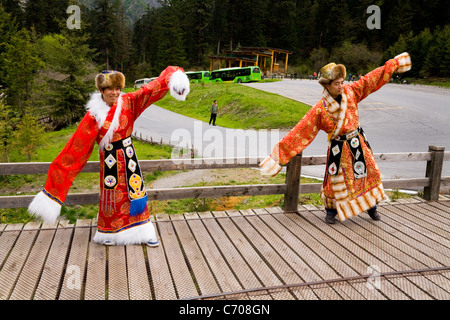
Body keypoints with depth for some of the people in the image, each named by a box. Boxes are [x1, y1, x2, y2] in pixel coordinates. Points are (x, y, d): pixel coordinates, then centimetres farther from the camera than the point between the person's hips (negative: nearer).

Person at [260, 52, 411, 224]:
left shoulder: (350, 91, -6)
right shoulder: (320, 109, -18)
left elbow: (371, 79, 6)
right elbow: (301, 131, -20)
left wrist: (393, 64, 11)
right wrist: (280, 153, -24)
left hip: (358, 142, 5)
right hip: (339, 147, -4)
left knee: (369, 172, 13)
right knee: (336, 179, 2)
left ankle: (371, 206, 35)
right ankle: (331, 211, 26)